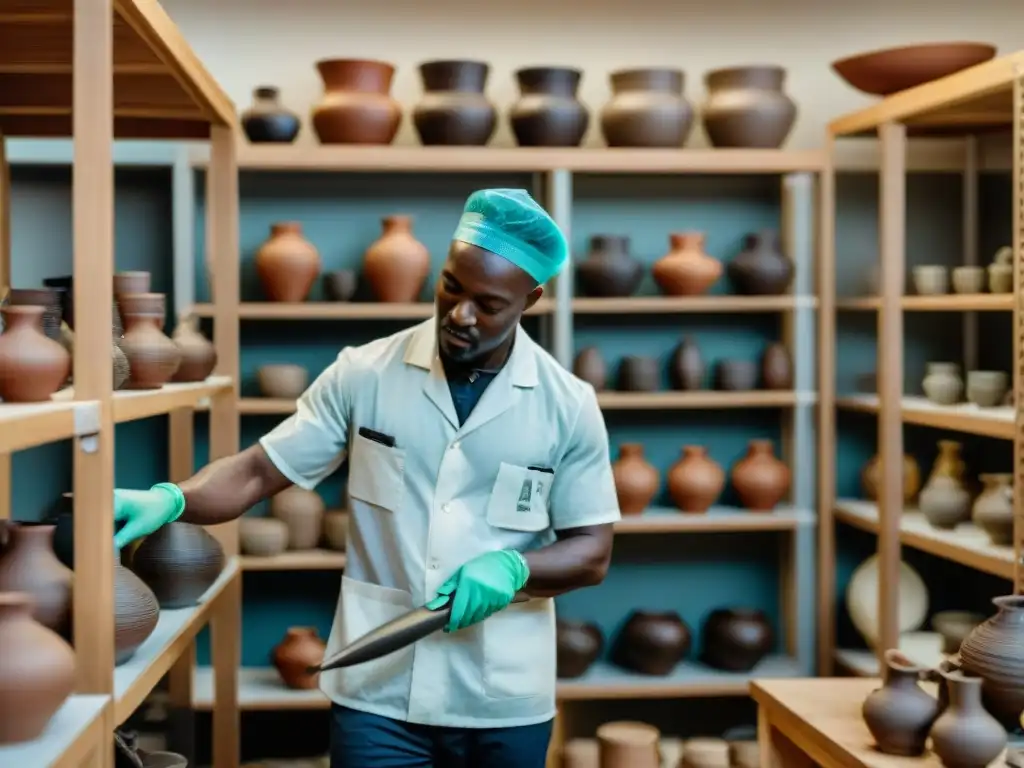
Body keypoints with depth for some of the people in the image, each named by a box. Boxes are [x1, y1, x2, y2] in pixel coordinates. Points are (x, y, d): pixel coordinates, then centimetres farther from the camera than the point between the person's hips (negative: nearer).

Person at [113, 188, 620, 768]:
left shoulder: (568, 405, -3)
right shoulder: (365, 375, -4)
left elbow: (592, 551, 1)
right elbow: (259, 472, -2)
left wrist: (512, 567, -18)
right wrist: (170, 499, -20)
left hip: (505, 702, 1)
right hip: (378, 689, 0)